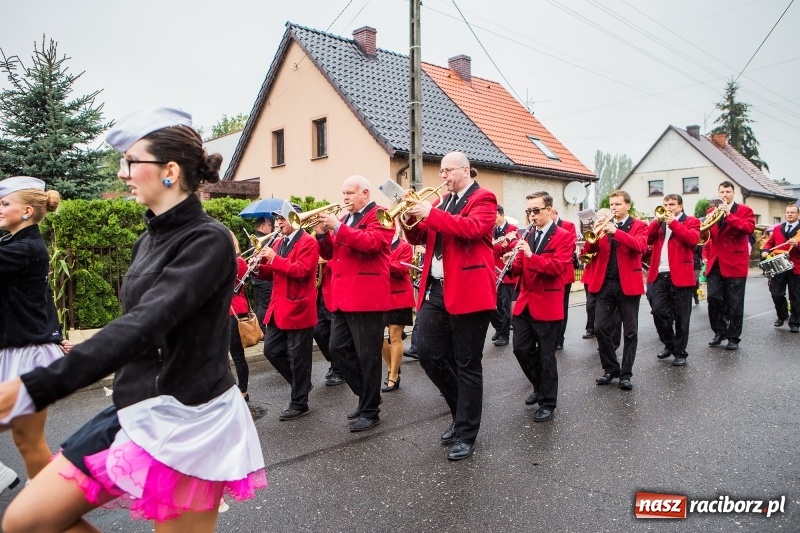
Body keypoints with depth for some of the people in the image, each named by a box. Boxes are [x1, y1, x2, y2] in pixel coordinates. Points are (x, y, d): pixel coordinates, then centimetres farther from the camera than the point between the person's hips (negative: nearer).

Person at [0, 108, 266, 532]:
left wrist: (34, 388, -38)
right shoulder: (149, 240, 10)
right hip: (135, 414, 8)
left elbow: (145, 325, -30)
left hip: (187, 422, -8)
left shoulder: (208, 241, -17)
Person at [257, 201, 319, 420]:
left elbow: (302, 271, -22)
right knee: (271, 350, 12)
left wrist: (274, 259, -21)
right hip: (278, 307, 9)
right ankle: (301, 383, 30)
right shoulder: (278, 243, 15)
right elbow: (272, 274, 18)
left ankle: (299, 404, 14)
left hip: (297, 308, -9)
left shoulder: (308, 242, -11)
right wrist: (260, 265, -2)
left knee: (298, 357, 0)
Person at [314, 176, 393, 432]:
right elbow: (330, 253, 18)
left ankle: (370, 411, 12)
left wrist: (337, 227, -22)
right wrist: (323, 235, -1)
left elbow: (371, 241, -23)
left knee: (367, 355, 0)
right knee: (338, 349, 11)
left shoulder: (379, 215, -4)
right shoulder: (345, 219, 20)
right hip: (342, 297, 9)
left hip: (366, 297, -8)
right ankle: (366, 396, 27)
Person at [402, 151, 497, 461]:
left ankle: (466, 434, 15)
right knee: (427, 353, 5)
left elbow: (473, 227, -22)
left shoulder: (483, 199, -2)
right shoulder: (441, 202, 18)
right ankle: (462, 411, 27)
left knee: (467, 364, 2)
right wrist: (412, 218, -4)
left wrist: (430, 214, -22)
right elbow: (419, 238, 15)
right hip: (435, 290, 7)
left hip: (468, 291, -7)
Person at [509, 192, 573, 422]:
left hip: (546, 304, -6)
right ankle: (540, 386, 33)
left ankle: (548, 403, 17)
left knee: (546, 355, 3)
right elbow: (520, 268, 11)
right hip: (524, 302, 6)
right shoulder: (527, 236, 13)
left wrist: (531, 255, -30)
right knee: (521, 349, 9)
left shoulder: (564, 236, -7)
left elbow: (558, 266, -21)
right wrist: (512, 263, -11)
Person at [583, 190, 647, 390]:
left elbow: (641, 246, -19)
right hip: (604, 284, 3)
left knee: (630, 332, 4)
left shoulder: (638, 226, 2)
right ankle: (611, 369, 16)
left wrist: (616, 231, -27)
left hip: (628, 284, -3)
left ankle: (626, 374, 14)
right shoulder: (605, 225, 11)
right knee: (600, 328, 0)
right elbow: (590, 250, 1)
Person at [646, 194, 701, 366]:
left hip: (680, 275, -4)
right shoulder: (659, 223, 18)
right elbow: (647, 239, 2)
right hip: (660, 275, 4)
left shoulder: (691, 222, 4)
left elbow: (693, 239, -15)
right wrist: (658, 221, -7)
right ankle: (669, 344, 23)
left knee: (680, 316, 2)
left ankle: (680, 352, 11)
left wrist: (673, 223, -14)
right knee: (658, 312, 3)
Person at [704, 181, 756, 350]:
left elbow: (750, 228, -17)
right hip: (715, 263, 3)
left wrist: (729, 215, -22)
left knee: (734, 302, 2)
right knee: (713, 298, -2)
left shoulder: (744, 210, 2)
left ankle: (734, 337, 12)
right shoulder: (711, 211, 13)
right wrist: (706, 255, 3)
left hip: (735, 263, -3)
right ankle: (719, 332, 14)